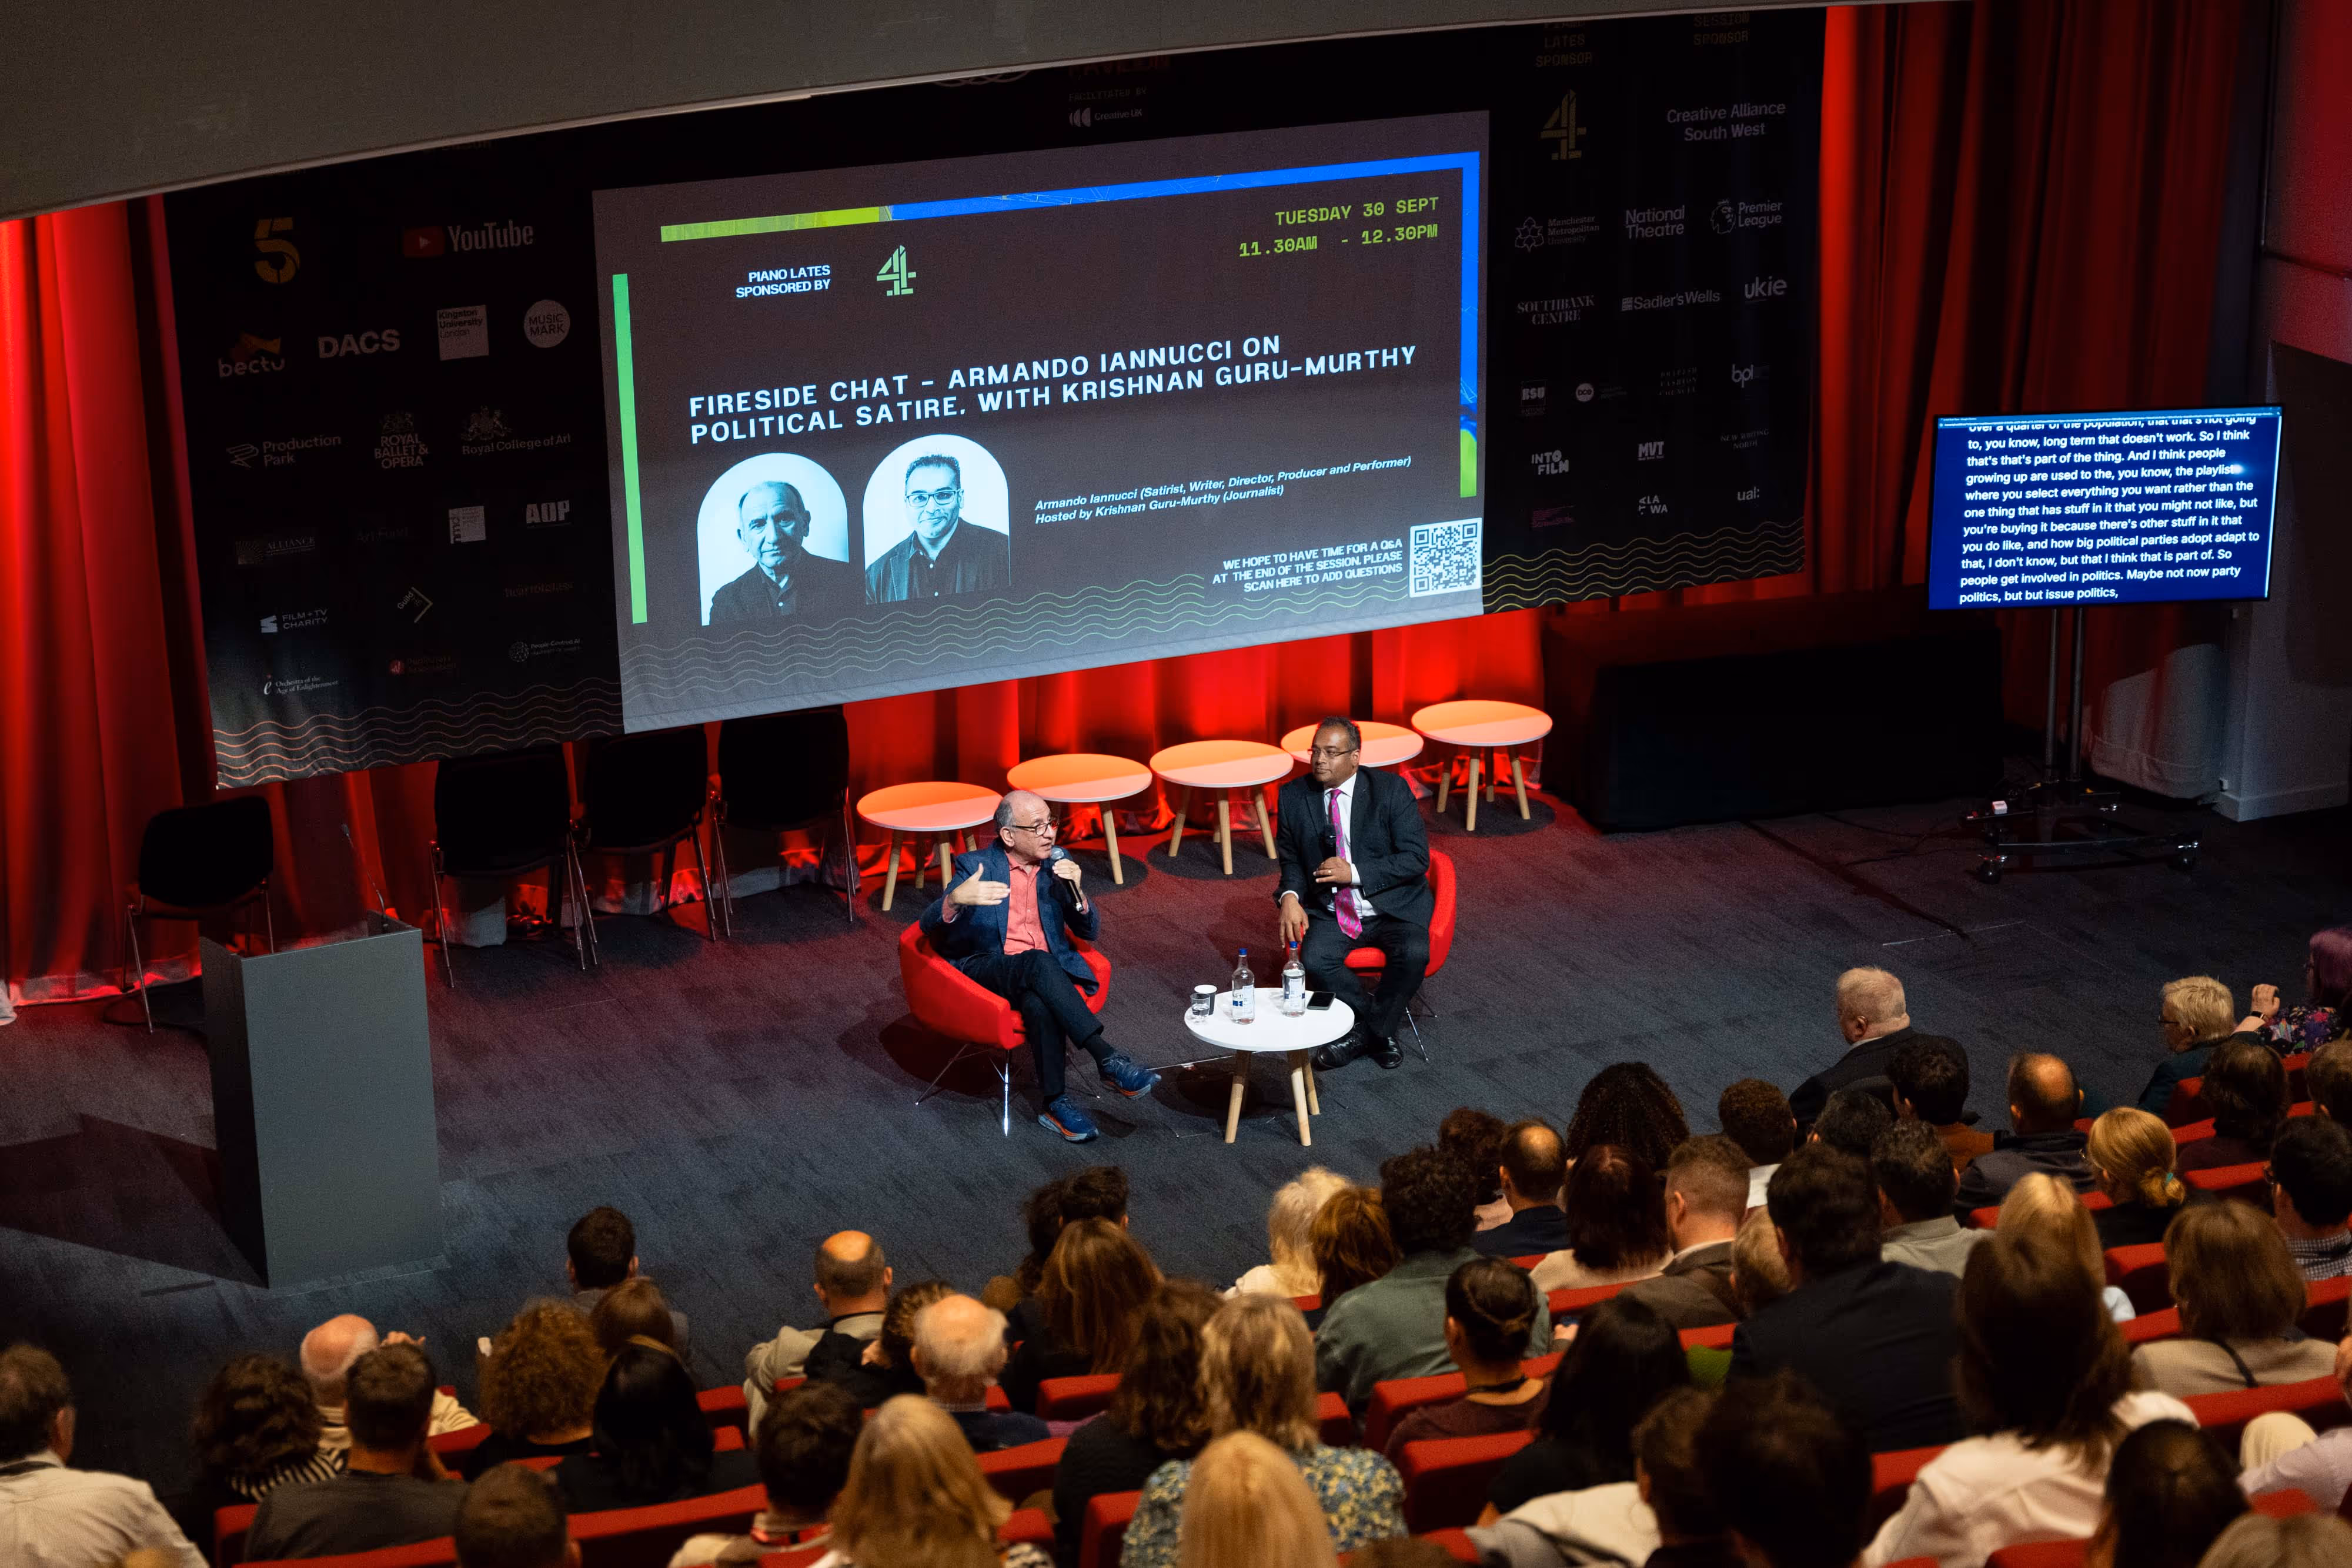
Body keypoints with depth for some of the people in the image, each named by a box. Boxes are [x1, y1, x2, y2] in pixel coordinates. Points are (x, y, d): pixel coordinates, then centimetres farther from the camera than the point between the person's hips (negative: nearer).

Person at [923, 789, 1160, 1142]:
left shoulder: (1058, 864, 11)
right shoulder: (976, 865, 0)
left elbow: (1089, 932, 10)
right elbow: (931, 927, -8)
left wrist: (1076, 890, -10)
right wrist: (956, 899, -32)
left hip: (1042, 974, 3)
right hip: (988, 971, -3)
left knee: (1039, 1003, -37)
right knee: (1040, 962, -38)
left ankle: (1054, 1103, -34)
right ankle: (1108, 1060, -42)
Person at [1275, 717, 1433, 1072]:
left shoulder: (1392, 790, -9)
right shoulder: (1293, 797, 1)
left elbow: (1416, 858, -11)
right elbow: (1290, 859, 13)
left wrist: (1355, 872, -21)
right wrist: (1290, 897, -10)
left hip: (1392, 906, -2)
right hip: (1331, 910, 2)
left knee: (1413, 954, -31)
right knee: (1314, 959, -28)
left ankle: (1367, 1032, -8)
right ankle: (1379, 1030, -7)